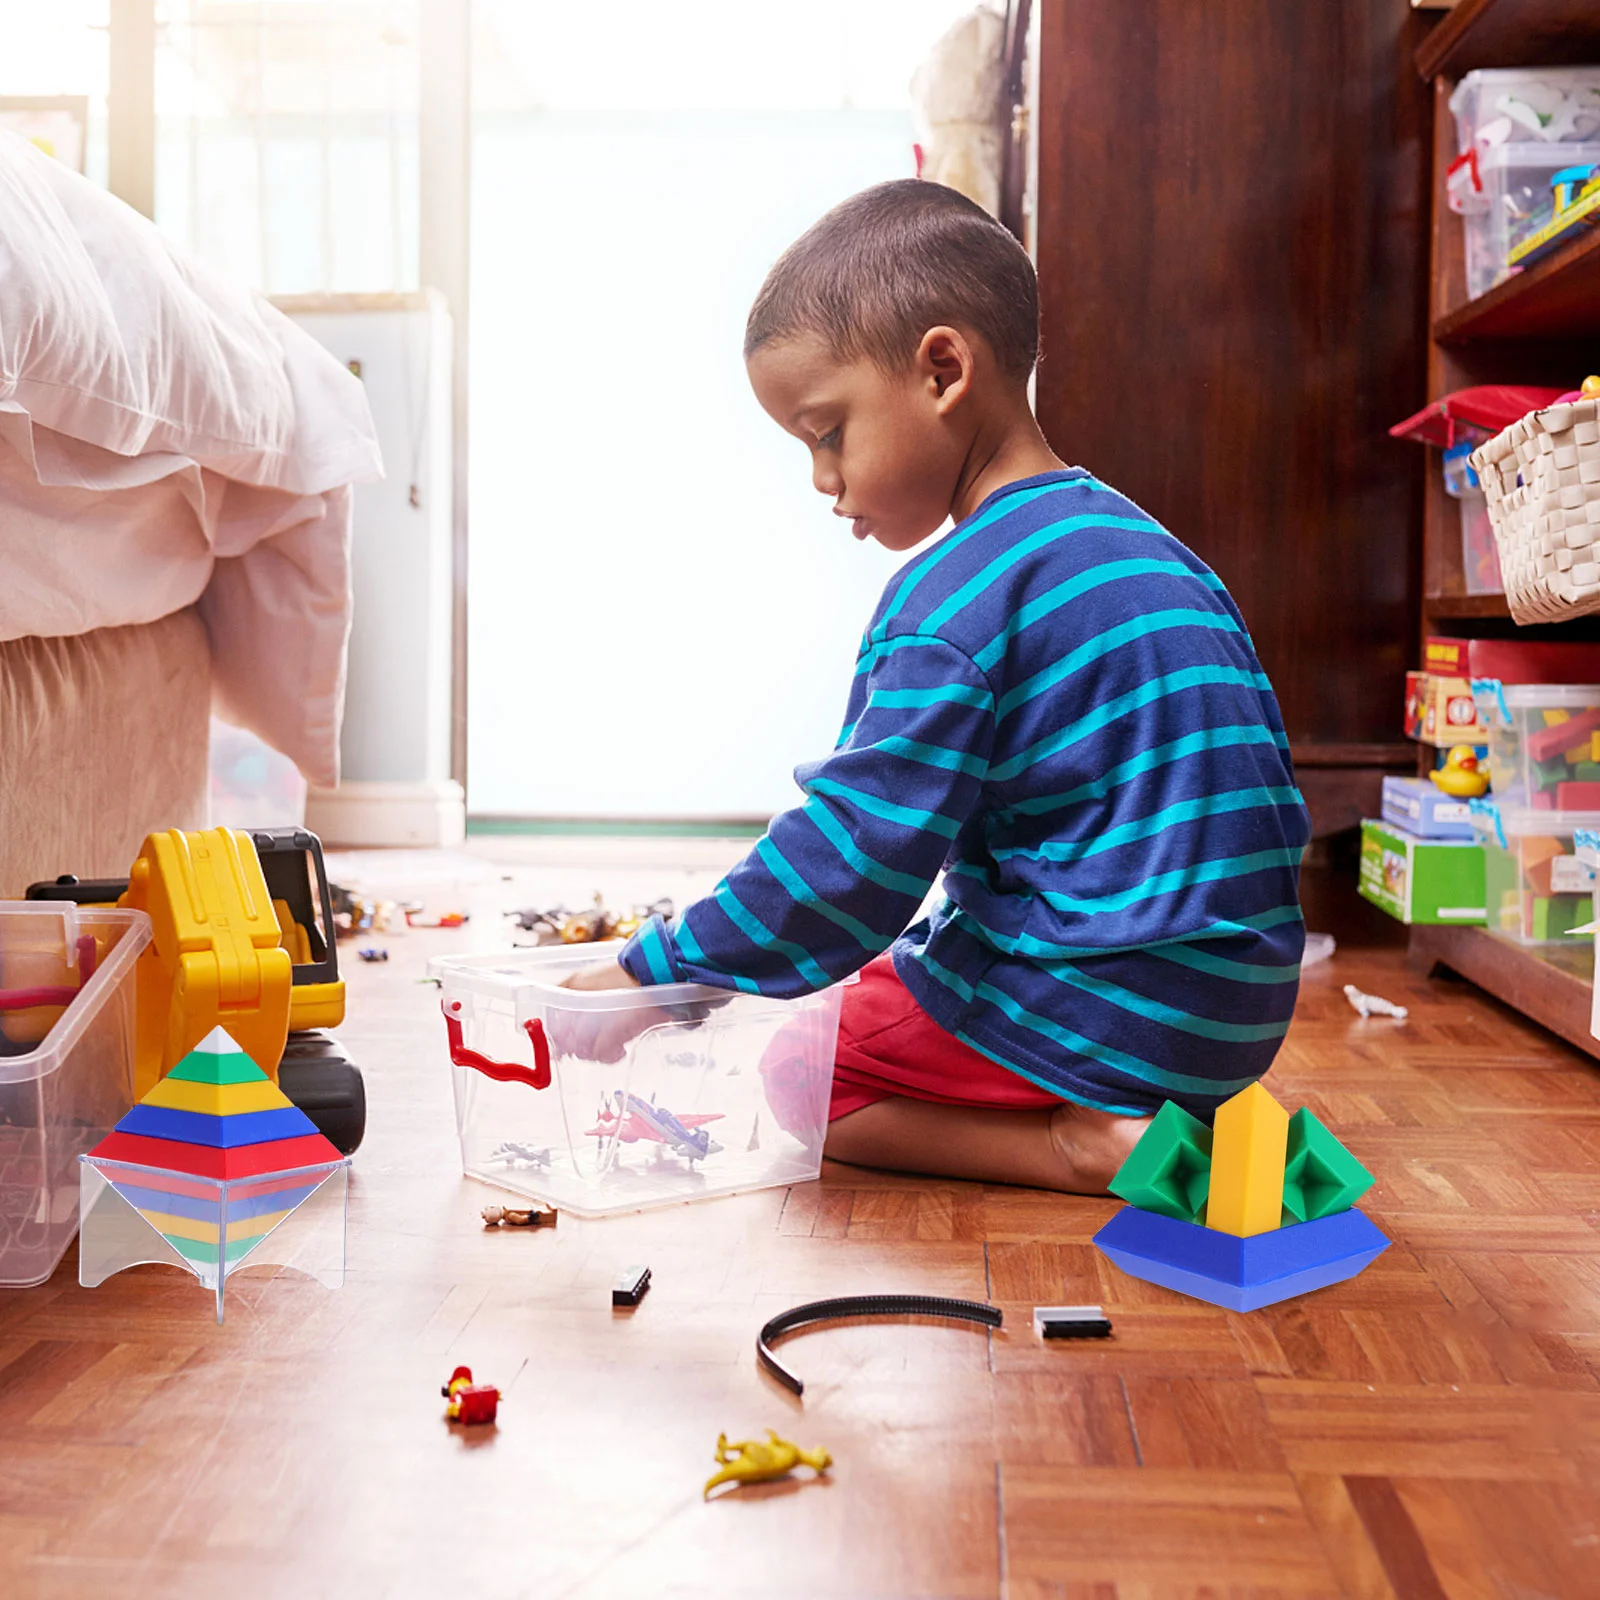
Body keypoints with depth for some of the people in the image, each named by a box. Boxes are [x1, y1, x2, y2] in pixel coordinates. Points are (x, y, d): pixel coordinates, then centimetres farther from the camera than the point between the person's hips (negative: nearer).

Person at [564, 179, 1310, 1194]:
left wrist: (651, 975, -11)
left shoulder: (953, 601, -18)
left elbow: (850, 862, -20)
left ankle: (1085, 1147, -9)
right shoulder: (1144, 545, 10)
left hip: (1102, 1013, -9)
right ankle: (1191, 1119, 9)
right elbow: (1264, 806, 16)